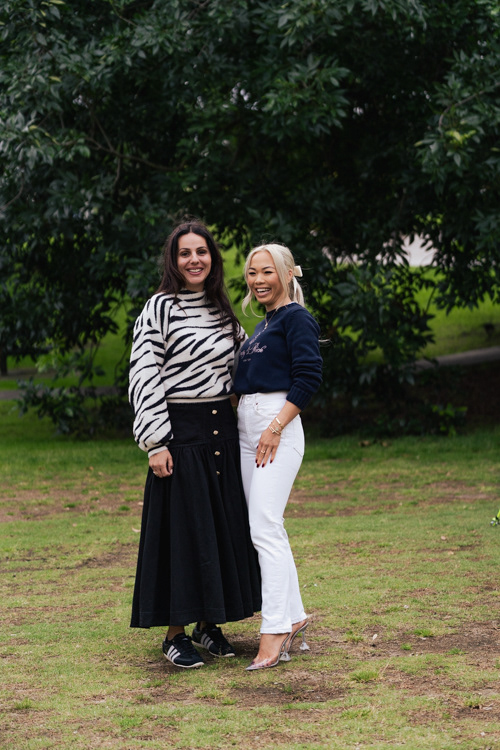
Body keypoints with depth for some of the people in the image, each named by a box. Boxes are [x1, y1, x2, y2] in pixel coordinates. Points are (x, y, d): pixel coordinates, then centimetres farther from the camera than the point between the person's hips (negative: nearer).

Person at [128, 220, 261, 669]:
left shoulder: (221, 309, 12)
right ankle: (176, 634, 6)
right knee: (182, 527, -3)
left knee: (224, 526, 8)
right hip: (180, 431, -6)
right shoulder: (160, 308, -7)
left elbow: (246, 359, 28)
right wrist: (155, 440, -17)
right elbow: (143, 376, -12)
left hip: (222, 430, 6)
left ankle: (208, 623, 20)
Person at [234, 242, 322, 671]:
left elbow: (309, 377, -14)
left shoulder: (296, 318, -5)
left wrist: (275, 428, -19)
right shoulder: (262, 326, 22)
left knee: (264, 528, -14)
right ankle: (294, 617, 16)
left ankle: (275, 630, -12)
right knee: (266, 528, 9)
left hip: (278, 428, -9)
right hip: (246, 428, 9)